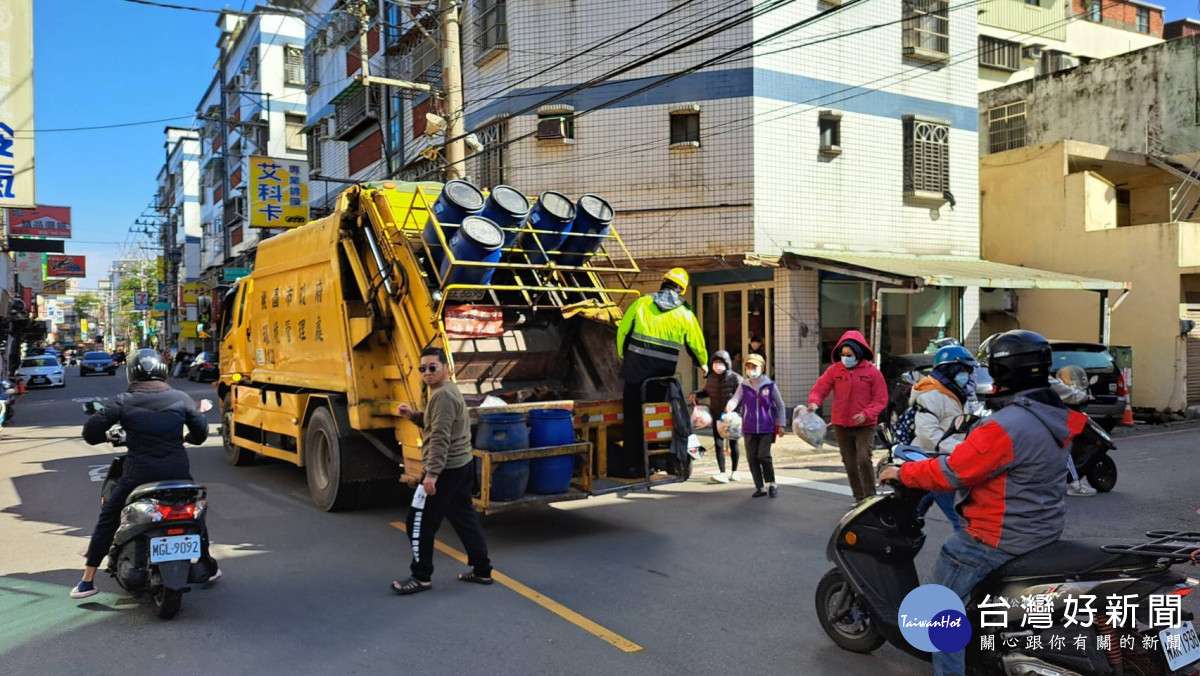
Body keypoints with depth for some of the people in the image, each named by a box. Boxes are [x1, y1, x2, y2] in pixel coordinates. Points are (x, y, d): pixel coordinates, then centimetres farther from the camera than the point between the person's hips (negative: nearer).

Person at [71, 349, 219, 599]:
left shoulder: (124, 401, -2)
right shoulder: (181, 399, 2)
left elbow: (91, 430, -4)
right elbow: (201, 432, 9)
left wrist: (108, 436, 18)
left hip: (138, 473, -1)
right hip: (177, 472, 2)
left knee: (108, 519, 18)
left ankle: (88, 580, 17)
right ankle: (208, 568, 33)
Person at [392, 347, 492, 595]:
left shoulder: (442, 395, -18)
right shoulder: (450, 390, 15)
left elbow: (440, 438, -26)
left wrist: (432, 473, -29)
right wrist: (414, 416, 10)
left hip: (446, 469, -11)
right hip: (462, 464, 11)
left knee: (419, 523, -1)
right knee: (465, 519, 16)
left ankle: (421, 577, 8)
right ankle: (482, 571, 21)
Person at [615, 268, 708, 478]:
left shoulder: (641, 303, 4)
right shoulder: (685, 314, 6)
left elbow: (622, 331, 6)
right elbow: (697, 344, 14)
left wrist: (623, 355, 22)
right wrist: (703, 364, 33)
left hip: (636, 368, -1)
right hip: (665, 372, 1)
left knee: (634, 417, 6)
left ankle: (631, 464, 10)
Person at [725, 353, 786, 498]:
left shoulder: (770, 385, 0)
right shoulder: (744, 386, 5)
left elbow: (780, 405, 8)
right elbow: (735, 399, -9)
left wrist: (781, 424, 6)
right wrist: (729, 406, -32)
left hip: (767, 428, -3)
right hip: (749, 429, 3)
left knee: (763, 455, -11)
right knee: (752, 457, 3)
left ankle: (771, 484, 9)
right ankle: (759, 487, 16)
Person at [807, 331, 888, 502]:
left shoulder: (872, 372, -5)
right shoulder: (834, 370, 0)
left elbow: (881, 400, -5)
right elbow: (819, 389, -2)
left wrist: (866, 414, -21)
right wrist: (814, 401, -25)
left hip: (865, 426, -3)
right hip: (841, 427, 3)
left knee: (864, 460, -17)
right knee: (850, 464, 11)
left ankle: (870, 497, -4)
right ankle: (859, 498, 25)